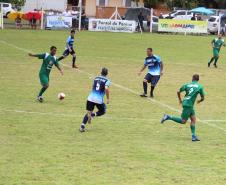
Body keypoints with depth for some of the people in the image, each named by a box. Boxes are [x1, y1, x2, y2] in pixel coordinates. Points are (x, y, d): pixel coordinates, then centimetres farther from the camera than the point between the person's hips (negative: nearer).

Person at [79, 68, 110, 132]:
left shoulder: (96, 78, 13)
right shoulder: (107, 81, -2)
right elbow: (106, 88, -19)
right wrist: (108, 98, -11)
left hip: (90, 98, 4)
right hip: (99, 100, -4)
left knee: (88, 113, 15)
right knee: (102, 111, 22)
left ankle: (82, 126, -4)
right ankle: (93, 115, -8)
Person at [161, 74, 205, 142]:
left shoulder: (187, 85, 10)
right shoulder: (200, 87, 0)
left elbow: (178, 92, 8)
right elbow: (203, 98, 4)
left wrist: (180, 100, 24)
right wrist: (199, 101, 26)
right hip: (188, 105, -6)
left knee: (193, 119, 9)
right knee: (183, 121, -1)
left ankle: (193, 136, 4)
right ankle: (168, 117, -6)